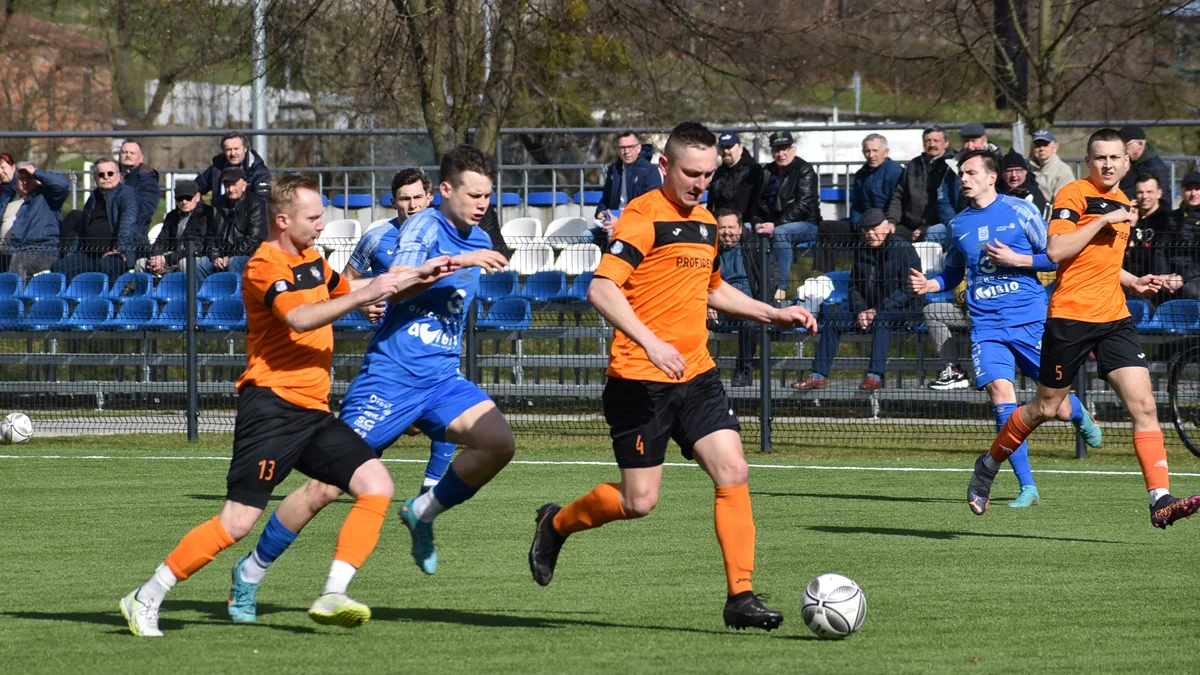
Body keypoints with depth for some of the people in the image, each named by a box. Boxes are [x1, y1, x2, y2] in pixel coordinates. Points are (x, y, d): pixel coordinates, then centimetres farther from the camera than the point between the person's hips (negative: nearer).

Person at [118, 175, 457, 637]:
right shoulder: (264, 266, -10)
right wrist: (364, 294, -26)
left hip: (313, 413, 9)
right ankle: (146, 599, -2)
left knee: (376, 485, -9)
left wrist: (413, 279, 23)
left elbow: (349, 292, 36)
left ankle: (333, 596, -14)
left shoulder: (312, 262, 19)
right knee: (238, 521, -13)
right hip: (272, 406, -9)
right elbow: (299, 319, -27)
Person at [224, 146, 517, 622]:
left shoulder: (478, 242, 13)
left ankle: (423, 513, 3)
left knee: (499, 442, -20)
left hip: (441, 378, 6)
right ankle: (251, 571, 11)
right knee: (328, 486, -5)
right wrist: (454, 262, -32)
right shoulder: (425, 226, -9)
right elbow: (395, 285, -27)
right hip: (389, 378, -6)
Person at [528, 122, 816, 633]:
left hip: (696, 376, 7)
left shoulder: (704, 221, 15)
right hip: (640, 380, -7)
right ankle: (556, 524, 26)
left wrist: (773, 314, 22)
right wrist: (650, 342, -32)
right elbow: (601, 289, -22)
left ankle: (740, 597, -5)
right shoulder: (644, 216, -12)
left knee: (733, 473, -9)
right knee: (638, 502, -3)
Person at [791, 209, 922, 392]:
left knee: (881, 319, -39)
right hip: (869, 309, 6)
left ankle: (875, 376, -46)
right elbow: (854, 286, 13)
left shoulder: (903, 250, -9)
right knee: (833, 318, -11)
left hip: (903, 309, -6)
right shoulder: (861, 251, 11)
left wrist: (878, 310, -21)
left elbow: (908, 291, -15)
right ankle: (819, 375, -15)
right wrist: (860, 310, -9)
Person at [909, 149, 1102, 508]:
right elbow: (953, 272, 25)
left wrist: (1016, 259, -14)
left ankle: (1078, 413, 44)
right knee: (1001, 393, -18)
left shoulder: (1019, 210, -2)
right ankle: (1027, 488, -11)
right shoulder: (958, 225, 11)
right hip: (987, 326, 3)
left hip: (1030, 320, -3)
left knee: (1057, 406, 3)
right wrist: (929, 284, 5)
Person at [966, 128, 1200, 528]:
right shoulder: (1074, 195, -7)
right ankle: (990, 463, 32)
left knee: (1144, 405, -10)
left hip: (1114, 319, 6)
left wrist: (1134, 282, 14)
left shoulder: (1122, 203, 17)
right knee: (1046, 408, 6)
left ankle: (1161, 501, -17)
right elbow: (1056, 251, -19)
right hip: (1070, 318, -6)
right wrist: (1103, 220, -19)